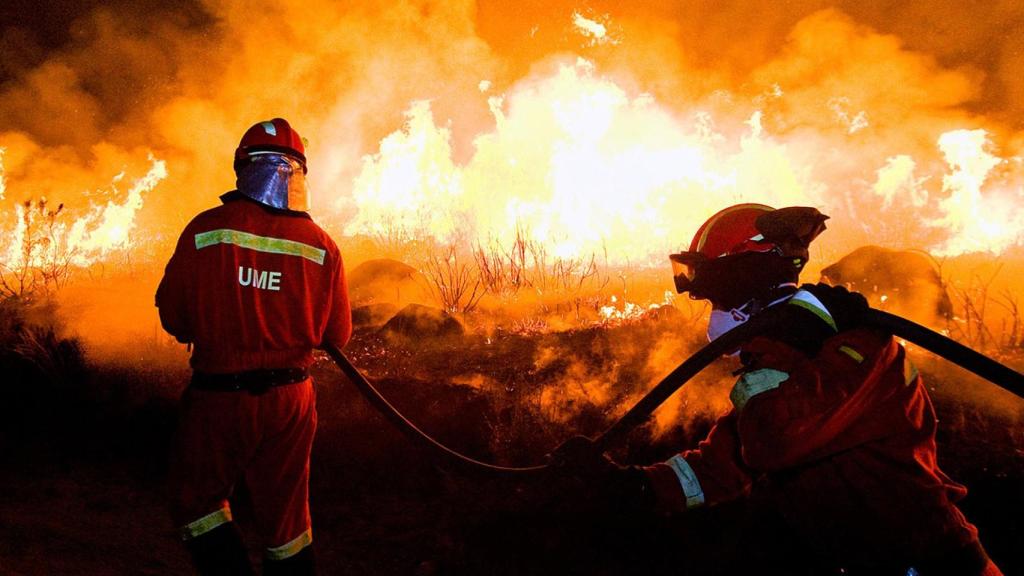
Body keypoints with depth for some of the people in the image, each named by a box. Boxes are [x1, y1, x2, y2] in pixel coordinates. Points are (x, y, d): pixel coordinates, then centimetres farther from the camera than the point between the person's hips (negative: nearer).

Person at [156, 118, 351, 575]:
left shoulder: (205, 229, -11)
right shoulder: (322, 246, -7)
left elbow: (172, 317, -4)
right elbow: (338, 335, 0)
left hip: (216, 398, -2)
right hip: (290, 400, 2)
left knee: (197, 503, 19)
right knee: (285, 514, 17)